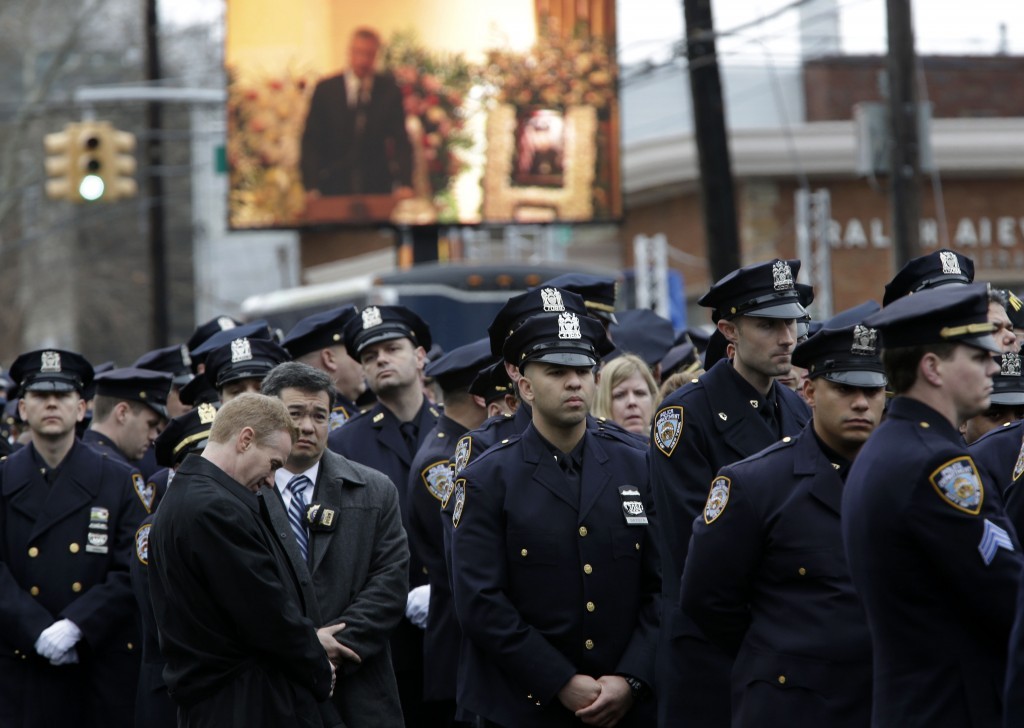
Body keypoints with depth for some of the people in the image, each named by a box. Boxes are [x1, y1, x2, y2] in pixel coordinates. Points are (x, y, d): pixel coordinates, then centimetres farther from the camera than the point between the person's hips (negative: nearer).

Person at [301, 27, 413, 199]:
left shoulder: (388, 90, 3)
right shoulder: (325, 89, 1)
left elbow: (400, 139, -2)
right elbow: (311, 142, -1)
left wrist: (404, 184, -16)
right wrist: (312, 188, -13)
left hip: (377, 188, 1)